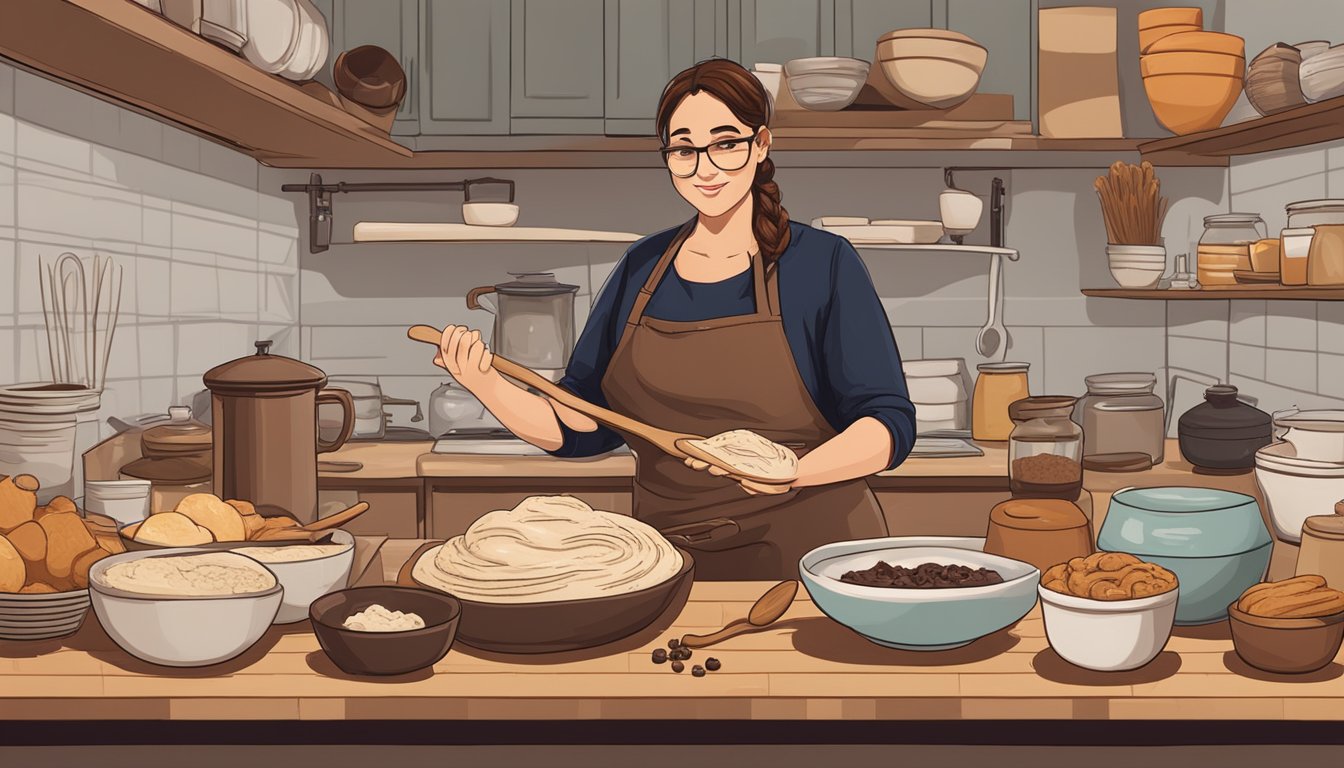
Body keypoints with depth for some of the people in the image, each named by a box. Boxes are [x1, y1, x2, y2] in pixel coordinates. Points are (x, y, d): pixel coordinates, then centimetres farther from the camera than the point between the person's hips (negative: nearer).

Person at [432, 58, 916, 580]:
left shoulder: (823, 263, -4)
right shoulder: (642, 268, 8)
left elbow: (889, 423, -9)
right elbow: (577, 428, 8)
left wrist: (793, 470, -26)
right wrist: (487, 386, -10)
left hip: (807, 555, -4)